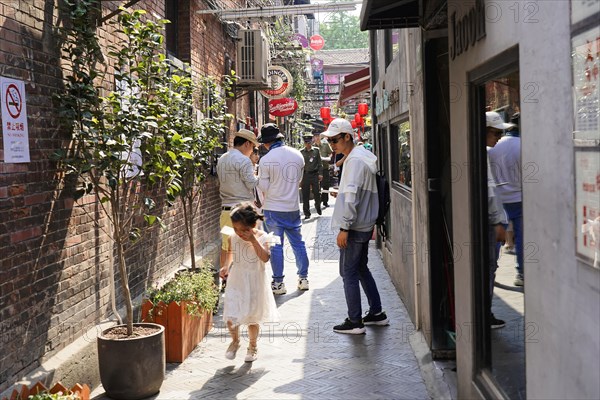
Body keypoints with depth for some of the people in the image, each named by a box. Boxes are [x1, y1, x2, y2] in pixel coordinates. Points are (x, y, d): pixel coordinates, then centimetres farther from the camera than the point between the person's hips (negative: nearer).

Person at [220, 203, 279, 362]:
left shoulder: (262, 237, -14)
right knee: (230, 317, -6)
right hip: (236, 281, 2)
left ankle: (253, 346, 35)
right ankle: (235, 341, 24)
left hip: (255, 282, -2)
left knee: (253, 317, 11)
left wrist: (253, 240, -32)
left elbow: (265, 257, -28)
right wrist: (225, 267, -6)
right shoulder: (232, 238, -6)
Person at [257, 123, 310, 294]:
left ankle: (278, 283, 8)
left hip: (273, 208, -4)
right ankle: (303, 278, 19)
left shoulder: (265, 160, -15)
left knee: (276, 245, 3)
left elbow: (263, 187, -9)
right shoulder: (297, 155, -1)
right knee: (298, 242, 13)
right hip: (293, 206, 4)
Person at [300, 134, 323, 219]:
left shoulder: (316, 150, 4)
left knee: (317, 193, 3)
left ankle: (318, 207, 28)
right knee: (305, 195, 2)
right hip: (305, 175, 0)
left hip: (314, 174, 0)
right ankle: (307, 213, 9)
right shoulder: (301, 152, 5)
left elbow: (320, 163, 6)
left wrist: (320, 174, -1)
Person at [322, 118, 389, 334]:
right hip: (364, 225, 10)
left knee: (348, 272, -3)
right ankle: (377, 313, 27)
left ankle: (355, 322, 3)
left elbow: (351, 197, -23)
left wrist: (344, 228, -23)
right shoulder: (361, 156, 14)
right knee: (361, 269, 19)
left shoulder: (355, 160, -18)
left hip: (354, 227, -10)